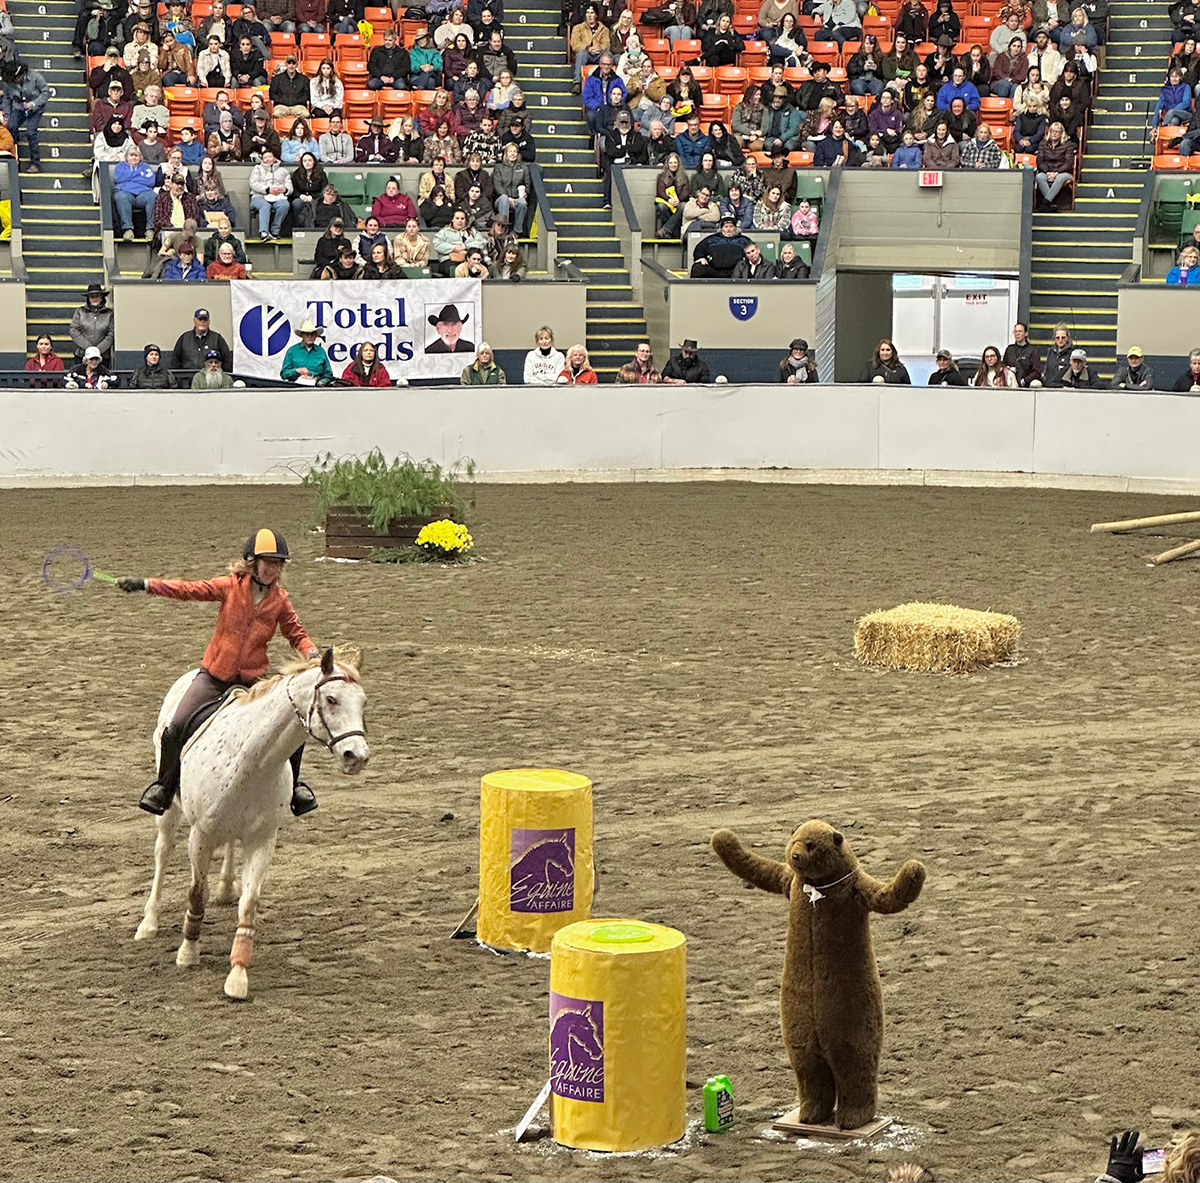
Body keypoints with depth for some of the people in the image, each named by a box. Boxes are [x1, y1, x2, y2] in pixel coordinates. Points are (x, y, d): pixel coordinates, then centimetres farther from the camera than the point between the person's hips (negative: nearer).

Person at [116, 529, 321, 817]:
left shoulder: (280, 600, 2)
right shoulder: (230, 587, -4)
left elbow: (296, 633, 12)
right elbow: (189, 589, -8)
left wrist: (311, 654, -10)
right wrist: (145, 585, -17)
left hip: (254, 679, 2)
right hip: (215, 674, -1)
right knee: (176, 728, -15)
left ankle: (292, 785, 15)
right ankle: (164, 785, 11)